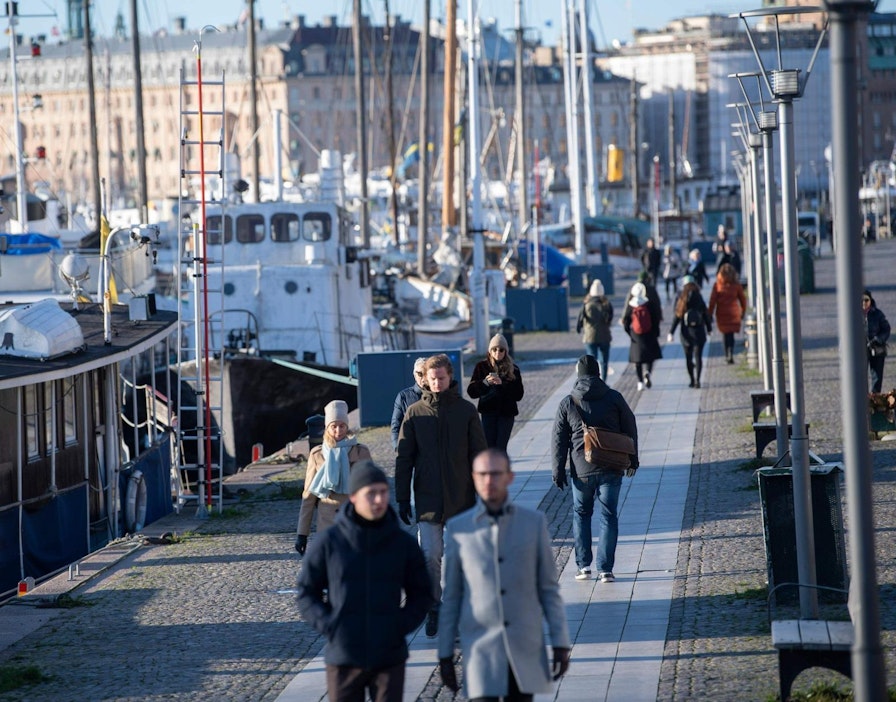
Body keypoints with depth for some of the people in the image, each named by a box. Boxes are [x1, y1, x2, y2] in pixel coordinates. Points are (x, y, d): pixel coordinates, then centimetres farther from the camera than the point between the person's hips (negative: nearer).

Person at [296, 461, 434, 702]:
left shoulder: (404, 544, 1)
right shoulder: (328, 543, -3)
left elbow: (421, 594, 11)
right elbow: (307, 592, 4)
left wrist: (402, 625, -5)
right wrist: (329, 626, -9)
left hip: (390, 658, 1)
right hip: (343, 658, -1)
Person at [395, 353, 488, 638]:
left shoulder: (466, 411, 0)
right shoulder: (415, 413, 1)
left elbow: (479, 454, 4)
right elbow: (403, 458, 3)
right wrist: (402, 498, -1)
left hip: (461, 498, 0)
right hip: (427, 499, 0)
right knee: (430, 556, -8)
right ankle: (433, 609, 5)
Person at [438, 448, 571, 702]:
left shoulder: (534, 522, 1)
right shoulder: (458, 529, 0)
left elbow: (548, 588, 5)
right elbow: (451, 596, 6)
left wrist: (560, 643, 1)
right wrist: (445, 654, 6)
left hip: (526, 651, 1)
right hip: (480, 650, -1)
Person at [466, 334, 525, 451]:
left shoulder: (513, 369, 2)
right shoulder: (482, 367, 3)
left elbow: (518, 395, -4)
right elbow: (471, 392, -2)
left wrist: (502, 384, -17)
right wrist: (485, 382, -20)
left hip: (506, 413, -1)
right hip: (488, 412, 1)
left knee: (501, 448, -6)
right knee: (489, 447, -4)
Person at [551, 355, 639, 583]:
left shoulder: (568, 403, -2)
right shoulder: (614, 398, 0)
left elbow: (558, 440, 0)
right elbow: (630, 429, 7)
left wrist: (558, 471, 7)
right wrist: (632, 460, 20)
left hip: (581, 470, 0)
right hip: (611, 468, 0)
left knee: (581, 514, 16)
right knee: (608, 516, 4)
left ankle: (583, 565, 11)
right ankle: (605, 569, -1)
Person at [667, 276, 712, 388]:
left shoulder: (681, 298, -5)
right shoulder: (699, 298, -3)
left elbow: (677, 317, -7)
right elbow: (705, 314, 2)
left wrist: (671, 332, -3)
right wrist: (709, 328, 16)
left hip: (686, 332, 0)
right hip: (699, 331, 0)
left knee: (688, 357, 13)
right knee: (698, 356, -1)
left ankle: (692, 380, 18)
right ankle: (697, 379, -15)